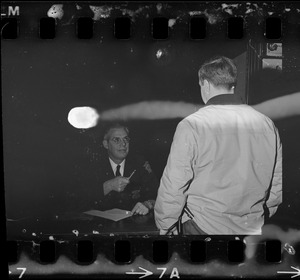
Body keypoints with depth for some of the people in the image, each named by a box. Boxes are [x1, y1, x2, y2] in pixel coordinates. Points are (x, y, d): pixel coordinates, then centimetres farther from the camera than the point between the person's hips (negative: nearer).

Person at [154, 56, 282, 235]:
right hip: (253, 226, 4)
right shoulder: (267, 124, -1)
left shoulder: (191, 126, -15)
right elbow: (277, 182, 7)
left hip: (204, 227, -4)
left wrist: (164, 224, 2)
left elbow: (174, 185, -13)